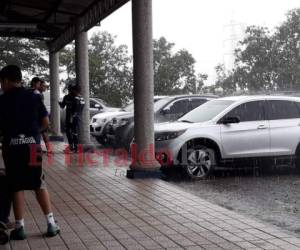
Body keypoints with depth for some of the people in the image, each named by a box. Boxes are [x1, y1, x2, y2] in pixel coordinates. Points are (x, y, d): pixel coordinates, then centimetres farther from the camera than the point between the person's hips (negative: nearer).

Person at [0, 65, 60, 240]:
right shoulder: (34, 97, 4)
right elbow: (46, 123, 5)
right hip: (33, 145, 2)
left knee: (17, 187, 5)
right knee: (40, 185, 11)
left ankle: (20, 227, 7)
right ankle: (51, 223, 8)